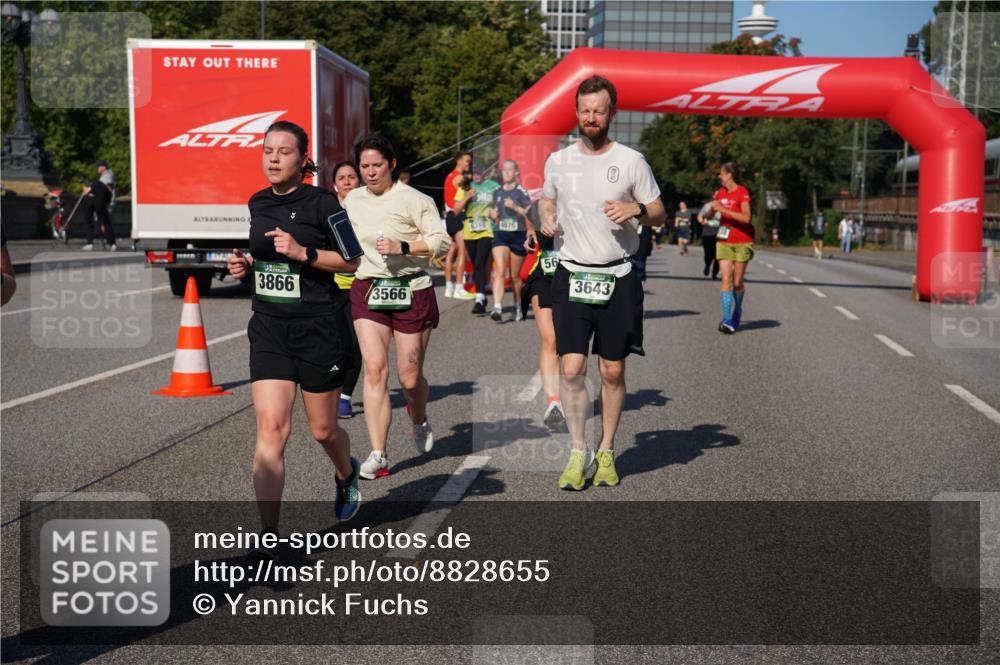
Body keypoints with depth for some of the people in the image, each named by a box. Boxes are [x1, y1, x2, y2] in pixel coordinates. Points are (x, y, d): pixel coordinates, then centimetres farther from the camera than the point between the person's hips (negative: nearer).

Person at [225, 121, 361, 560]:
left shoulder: (320, 202, -8)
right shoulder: (257, 204, 9)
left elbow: (351, 261, -7)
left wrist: (302, 252, -19)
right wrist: (245, 266, 3)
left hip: (318, 326, -4)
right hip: (268, 327, 4)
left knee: (322, 430, 10)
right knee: (270, 428, -8)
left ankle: (346, 475, 46)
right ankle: (269, 536, -6)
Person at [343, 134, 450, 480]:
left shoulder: (413, 199, -7)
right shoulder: (352, 200, 10)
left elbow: (441, 241, -12)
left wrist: (401, 247, -21)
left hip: (411, 292, -3)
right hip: (368, 290, 3)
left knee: (410, 377, 3)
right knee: (375, 369, -12)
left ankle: (419, 421, 39)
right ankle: (378, 455, -11)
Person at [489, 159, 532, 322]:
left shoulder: (521, 192, -5)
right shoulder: (497, 192, 10)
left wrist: (515, 207, -20)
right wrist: (494, 214, 3)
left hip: (518, 235, -3)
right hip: (501, 235, 3)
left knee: (515, 276, 9)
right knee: (499, 272, -14)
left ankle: (518, 307, 30)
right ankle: (497, 308, -24)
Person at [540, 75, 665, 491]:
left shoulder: (631, 161, 1)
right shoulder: (558, 161, 8)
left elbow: (660, 216, 6)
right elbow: (547, 201, 23)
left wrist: (636, 210, -15)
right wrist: (545, 218, 0)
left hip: (617, 279, -1)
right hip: (571, 276, 1)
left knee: (613, 372, 4)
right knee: (571, 369, -8)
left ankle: (606, 452, 19)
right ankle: (578, 453, 5)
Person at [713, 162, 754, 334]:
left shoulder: (742, 193, -10)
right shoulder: (720, 192, 9)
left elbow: (746, 217, -23)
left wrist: (723, 209, -25)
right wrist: (712, 207, -3)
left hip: (742, 242, -4)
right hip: (724, 241, 4)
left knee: (737, 283, 3)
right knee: (726, 279, -9)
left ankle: (737, 312, 27)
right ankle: (727, 319, -12)